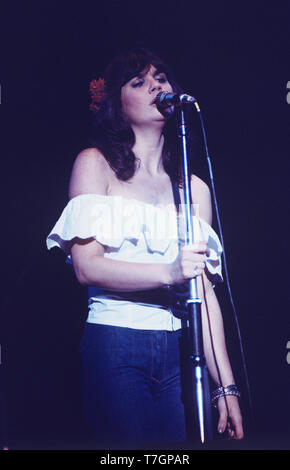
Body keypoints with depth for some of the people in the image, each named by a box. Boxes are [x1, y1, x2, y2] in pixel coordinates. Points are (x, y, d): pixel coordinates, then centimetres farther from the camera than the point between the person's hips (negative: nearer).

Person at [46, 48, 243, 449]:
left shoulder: (195, 188, 11)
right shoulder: (95, 163, 2)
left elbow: (204, 290, 7)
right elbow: (87, 266, -9)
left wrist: (226, 385, 2)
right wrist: (169, 272, -23)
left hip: (176, 353, 4)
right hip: (114, 347, -3)